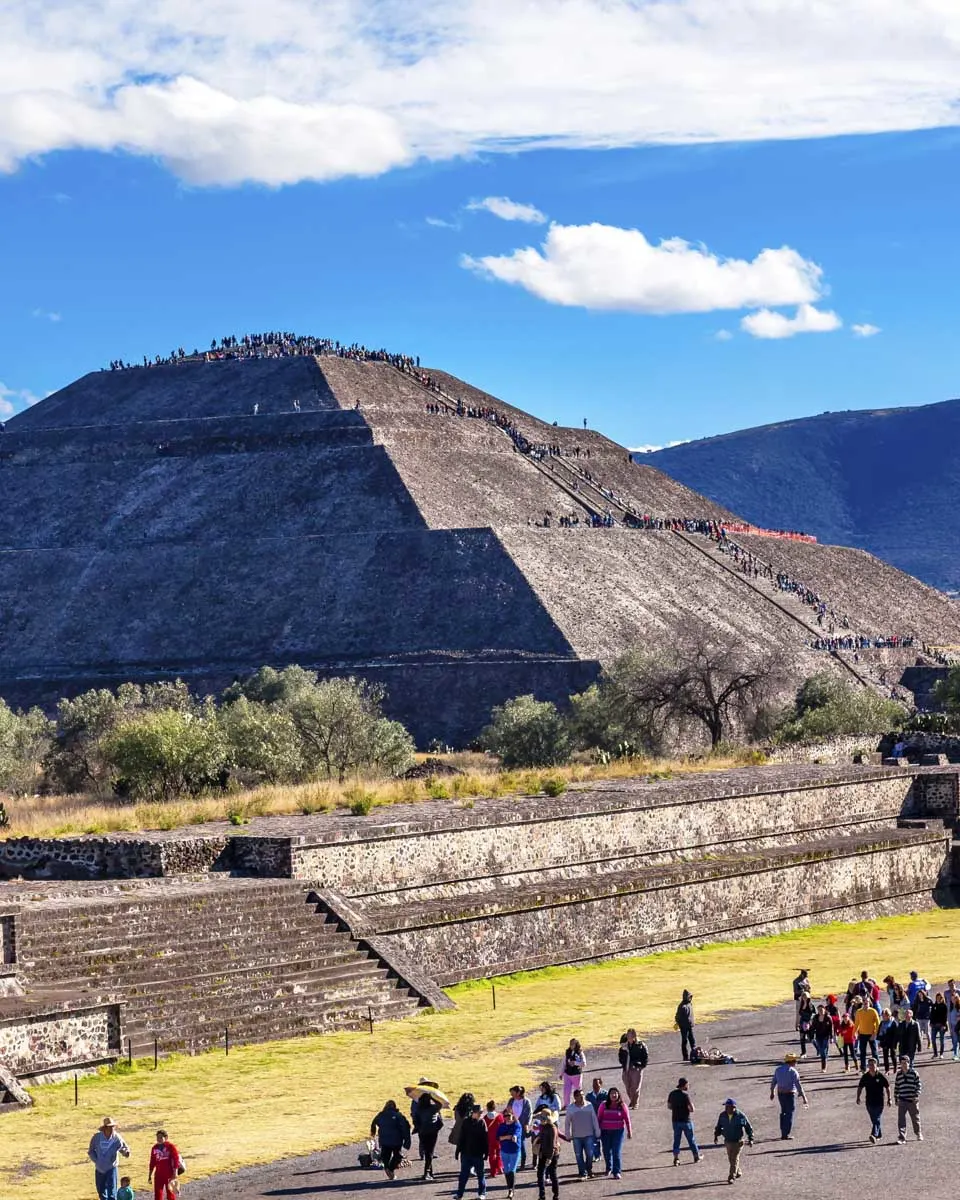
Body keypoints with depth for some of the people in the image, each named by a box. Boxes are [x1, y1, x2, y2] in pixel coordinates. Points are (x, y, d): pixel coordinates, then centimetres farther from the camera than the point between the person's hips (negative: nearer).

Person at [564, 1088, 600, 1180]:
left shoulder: (589, 1106, 1)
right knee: (579, 1156, 2)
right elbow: (567, 1123, 6)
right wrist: (568, 1136, 4)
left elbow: (595, 1120, 5)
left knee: (590, 1154, 1)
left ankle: (589, 1171, 21)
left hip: (589, 1135, 0)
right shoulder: (570, 1108, 0)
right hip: (576, 1137, 0)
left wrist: (597, 1133, 5)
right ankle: (582, 1173, 9)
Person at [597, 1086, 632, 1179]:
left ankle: (616, 1172, -3)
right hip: (605, 1131, 2)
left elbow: (627, 1119, 0)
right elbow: (599, 1117, 4)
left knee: (616, 1152, -8)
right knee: (607, 1151, 12)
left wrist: (629, 1131, 0)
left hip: (618, 1131, -2)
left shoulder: (622, 1106, -4)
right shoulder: (604, 1105, -1)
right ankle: (608, 1168, 34)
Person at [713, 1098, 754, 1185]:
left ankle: (731, 1177, -9)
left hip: (738, 1141, -5)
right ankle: (738, 1172, 36)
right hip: (728, 1141, 5)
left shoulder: (741, 1116, -13)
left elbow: (749, 1127, -3)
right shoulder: (722, 1116, -3)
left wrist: (750, 1139, -6)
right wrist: (716, 1136, 1)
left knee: (735, 1159, -10)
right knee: (730, 1159, 13)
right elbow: (718, 1127, 13)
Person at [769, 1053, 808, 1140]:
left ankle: (783, 1132, 24)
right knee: (790, 1113, 2)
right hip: (790, 1094, -6)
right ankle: (786, 1134, 0)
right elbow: (798, 1085, -19)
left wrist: (772, 1092, 29)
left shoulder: (778, 1069, 5)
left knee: (784, 1112, 20)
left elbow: (773, 1082, 14)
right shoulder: (793, 1072, -15)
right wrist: (804, 1097, -17)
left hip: (780, 1093, 6)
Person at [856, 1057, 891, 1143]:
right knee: (873, 1120, 13)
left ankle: (874, 1135, -25)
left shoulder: (881, 1076, -6)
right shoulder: (865, 1077, 1)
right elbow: (860, 1087, 9)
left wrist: (889, 1099, 2)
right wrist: (858, 1097, -3)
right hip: (869, 1102, 4)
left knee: (877, 1119, -12)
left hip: (879, 1101, -4)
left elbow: (887, 1087, 3)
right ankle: (879, 1134, 30)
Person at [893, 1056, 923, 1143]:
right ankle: (901, 1137, -9)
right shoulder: (898, 1075, 6)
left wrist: (917, 1095, -13)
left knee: (915, 1118, 12)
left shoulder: (914, 1073, -3)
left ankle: (919, 1135, 30)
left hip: (913, 1100, -2)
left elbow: (919, 1085, -2)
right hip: (902, 1101, 2)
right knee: (901, 1119, -8)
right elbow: (896, 1087, 13)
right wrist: (896, 1099, 11)